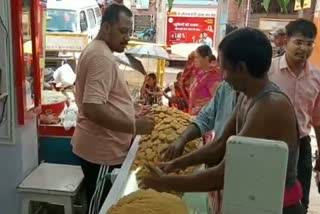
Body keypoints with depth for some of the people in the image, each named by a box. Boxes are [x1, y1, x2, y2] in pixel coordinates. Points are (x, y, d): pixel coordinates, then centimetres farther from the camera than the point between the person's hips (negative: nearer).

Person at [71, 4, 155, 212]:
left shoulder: (98, 51, 12)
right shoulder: (101, 56, -21)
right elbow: (92, 109, -30)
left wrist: (132, 116, 14)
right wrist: (134, 126, -26)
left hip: (102, 146, 10)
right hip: (103, 151, -10)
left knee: (101, 206, 21)